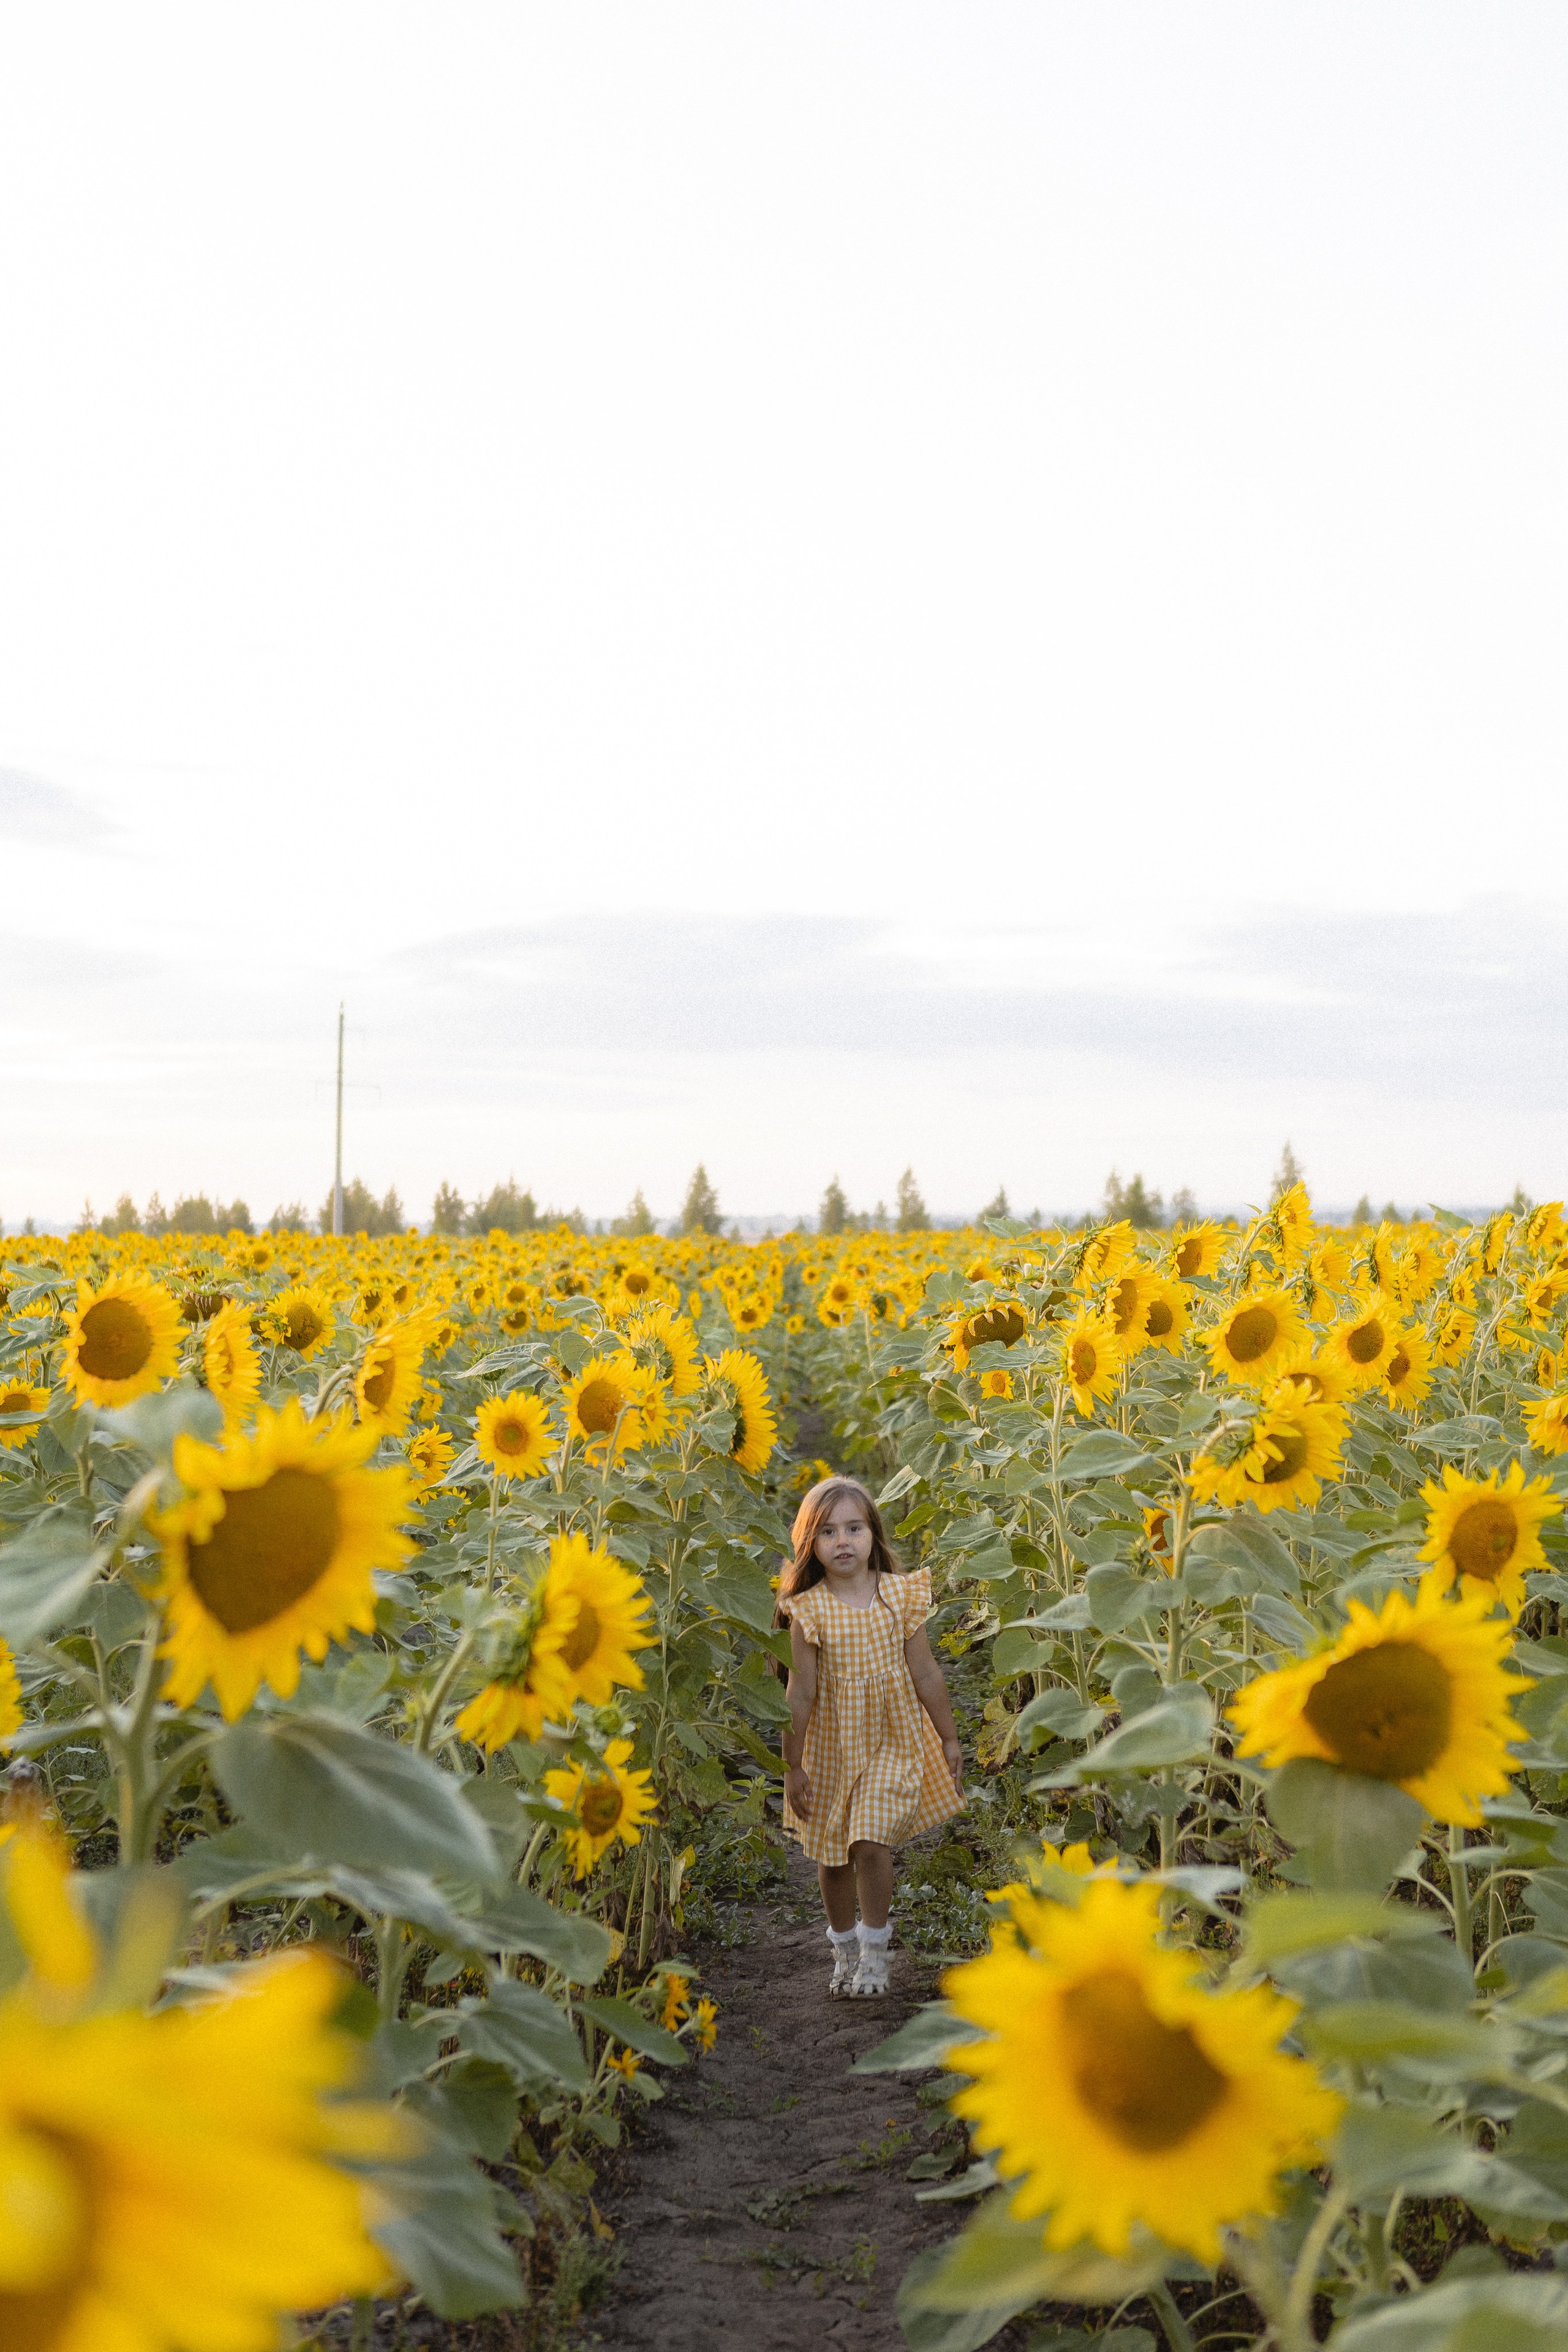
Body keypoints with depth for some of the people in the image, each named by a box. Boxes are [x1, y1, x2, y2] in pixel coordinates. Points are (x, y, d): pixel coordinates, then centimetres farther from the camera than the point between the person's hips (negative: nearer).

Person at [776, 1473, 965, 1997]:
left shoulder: (900, 1595, -6)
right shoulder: (809, 1611, -10)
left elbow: (925, 1673, 1)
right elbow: (801, 1692, -7)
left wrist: (949, 1739, 6)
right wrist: (793, 1765, -5)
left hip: (892, 1741, 0)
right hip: (832, 1745, 0)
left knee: (872, 1844, -13)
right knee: (831, 1855, 10)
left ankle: (874, 1952, 6)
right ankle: (844, 1952, 31)